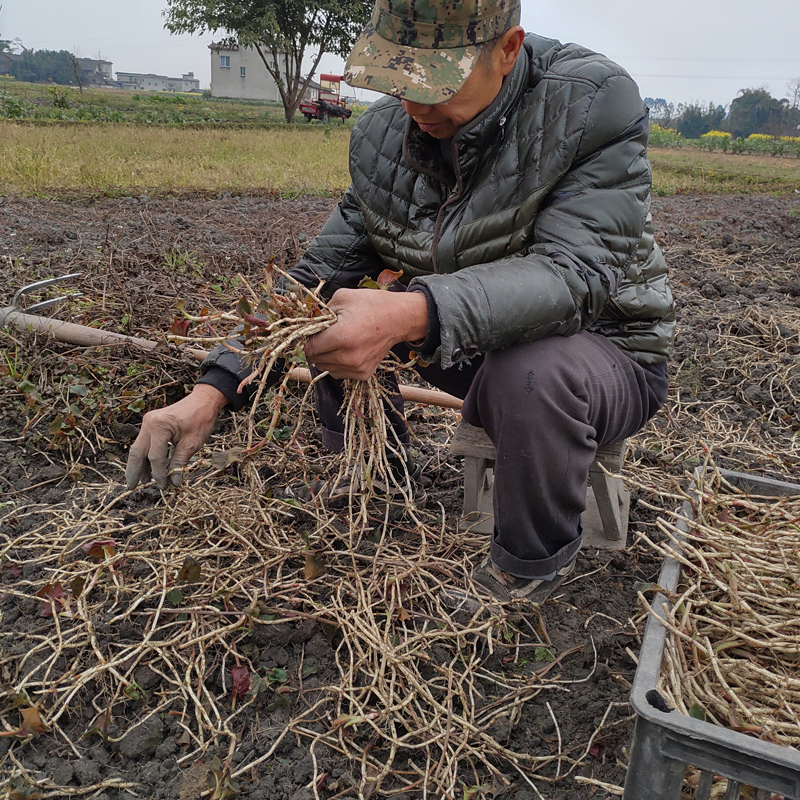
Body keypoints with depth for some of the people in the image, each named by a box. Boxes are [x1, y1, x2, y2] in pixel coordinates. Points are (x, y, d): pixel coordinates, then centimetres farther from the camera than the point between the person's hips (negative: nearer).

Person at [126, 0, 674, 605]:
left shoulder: (596, 105, -21)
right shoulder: (384, 131, -5)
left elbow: (573, 272, -33)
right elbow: (320, 276, -5)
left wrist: (412, 314, -50)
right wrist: (214, 390, -17)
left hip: (603, 348, -4)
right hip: (475, 350, 5)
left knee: (534, 372, -39)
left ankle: (533, 569, -8)